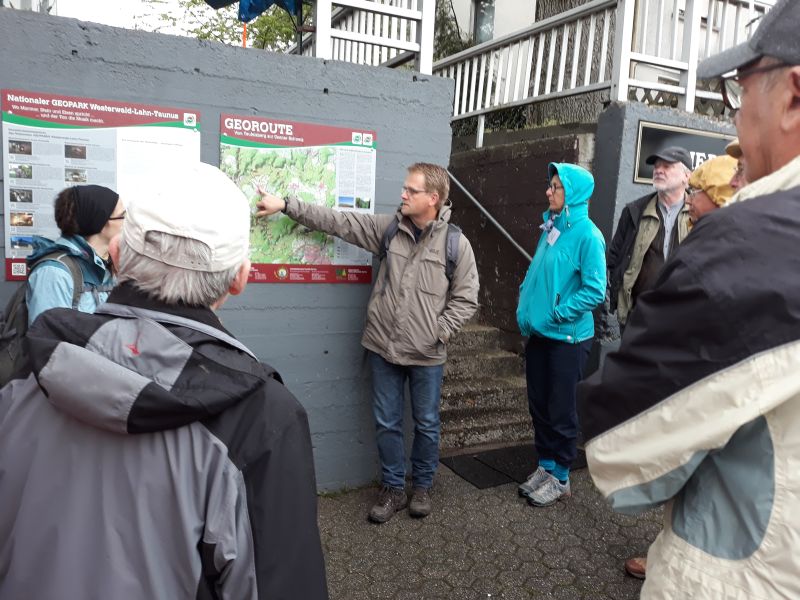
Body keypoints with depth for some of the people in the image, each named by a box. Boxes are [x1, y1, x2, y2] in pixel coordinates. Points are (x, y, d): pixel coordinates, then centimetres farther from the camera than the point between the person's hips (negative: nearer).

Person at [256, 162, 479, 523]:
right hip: (383, 347, 3)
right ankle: (393, 489, 31)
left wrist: (440, 332, -12)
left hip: (427, 355, -2)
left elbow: (465, 299, -3)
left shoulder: (456, 243, -8)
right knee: (386, 423, 12)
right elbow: (337, 222, 0)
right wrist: (285, 205, -3)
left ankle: (422, 487, 35)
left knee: (426, 424, 13)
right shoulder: (387, 228, 0)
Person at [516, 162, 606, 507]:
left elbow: (595, 290, -17)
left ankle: (560, 478, 23)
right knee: (538, 405, 15)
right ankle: (545, 466, 33)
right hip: (539, 334, 7)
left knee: (561, 411, 6)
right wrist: (525, 310, 5)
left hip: (568, 337, -7)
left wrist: (556, 314, -16)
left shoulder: (587, 235, -14)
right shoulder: (550, 228, 7)